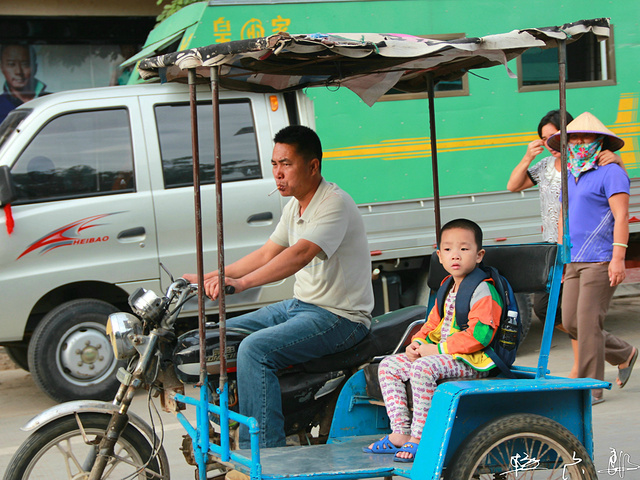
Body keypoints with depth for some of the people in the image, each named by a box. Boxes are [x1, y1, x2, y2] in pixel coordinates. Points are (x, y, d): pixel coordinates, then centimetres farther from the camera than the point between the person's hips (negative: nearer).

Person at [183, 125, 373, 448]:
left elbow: (301, 254, -33)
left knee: (255, 349, -28)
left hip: (340, 317, -10)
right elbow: (266, 255, 17)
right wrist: (209, 277, 10)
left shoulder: (334, 203, -18)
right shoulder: (295, 206, 13)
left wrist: (242, 282, -43)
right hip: (300, 305, 10)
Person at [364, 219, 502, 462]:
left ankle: (418, 438, -28)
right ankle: (400, 434, -2)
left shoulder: (482, 291, -12)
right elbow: (433, 324, 25)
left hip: (471, 361, -10)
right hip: (442, 354, 10)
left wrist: (438, 349, -19)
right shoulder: (448, 289, 18)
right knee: (388, 365, 3)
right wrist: (417, 343, 3)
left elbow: (479, 335, -22)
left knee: (422, 368, -35)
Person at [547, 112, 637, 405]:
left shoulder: (610, 173, -6)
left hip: (600, 260, -8)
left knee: (588, 321, -10)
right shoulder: (570, 177, 18)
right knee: (571, 322, 6)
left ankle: (591, 389, -1)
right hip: (575, 261, 8)